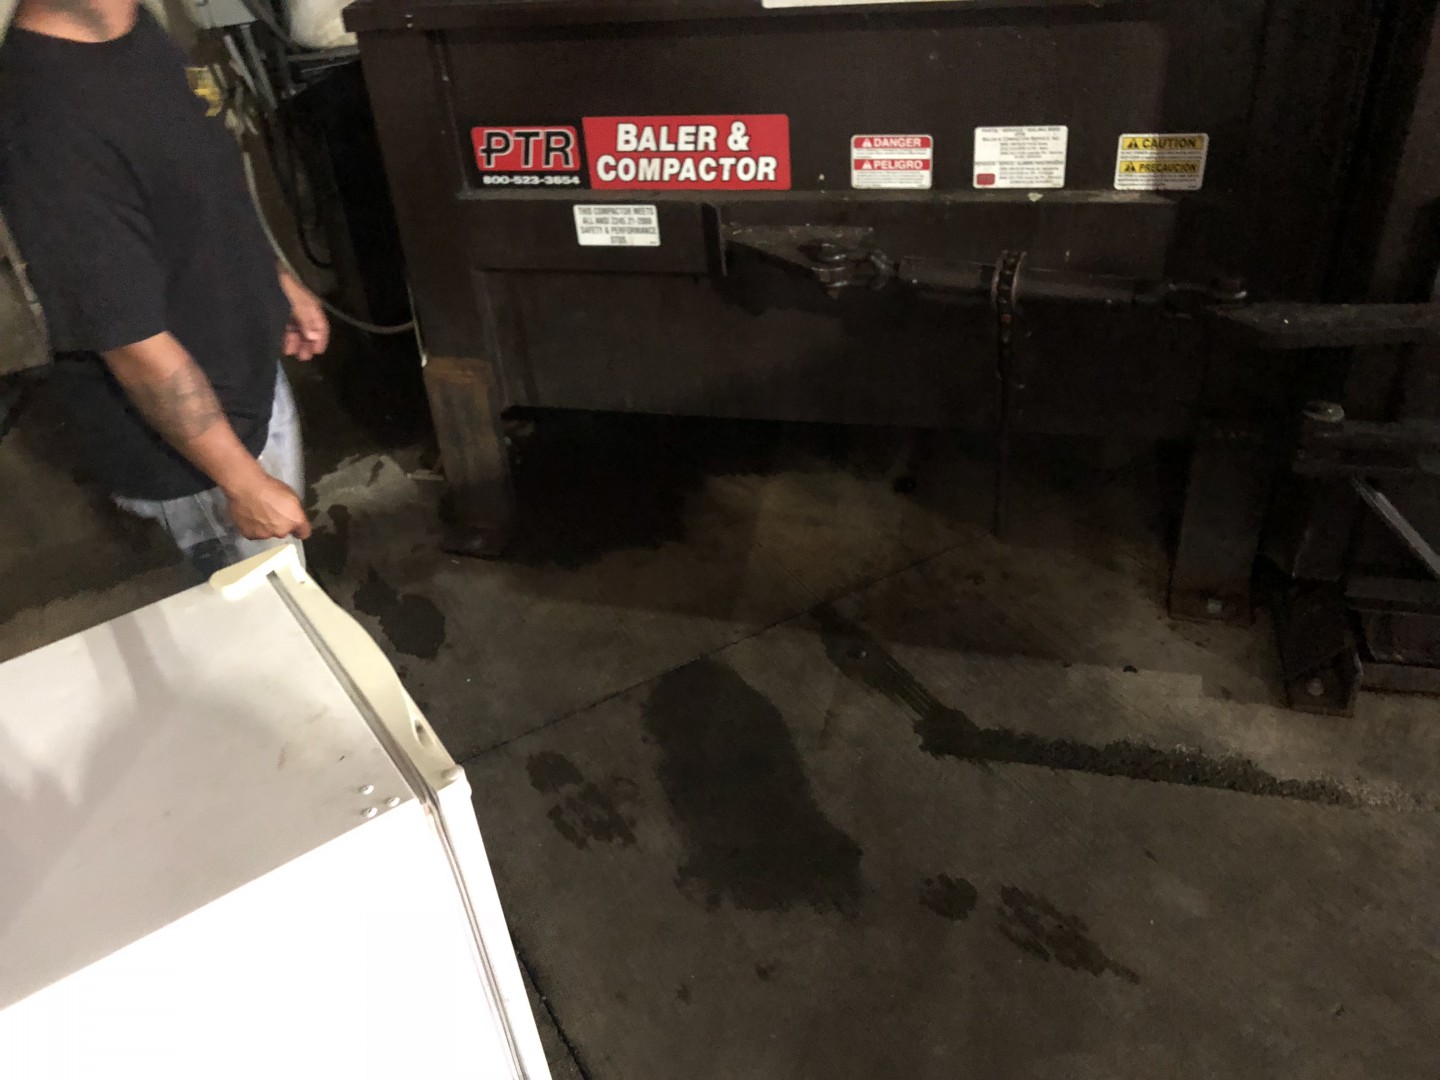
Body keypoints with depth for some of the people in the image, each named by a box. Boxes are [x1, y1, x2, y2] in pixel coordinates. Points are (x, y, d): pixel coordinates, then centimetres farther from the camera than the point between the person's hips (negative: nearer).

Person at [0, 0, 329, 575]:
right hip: (189, 442, -8)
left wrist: (277, 279, 16)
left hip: (253, 372, 8)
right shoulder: (52, 129, -33)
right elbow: (140, 349, -28)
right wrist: (243, 481, -20)